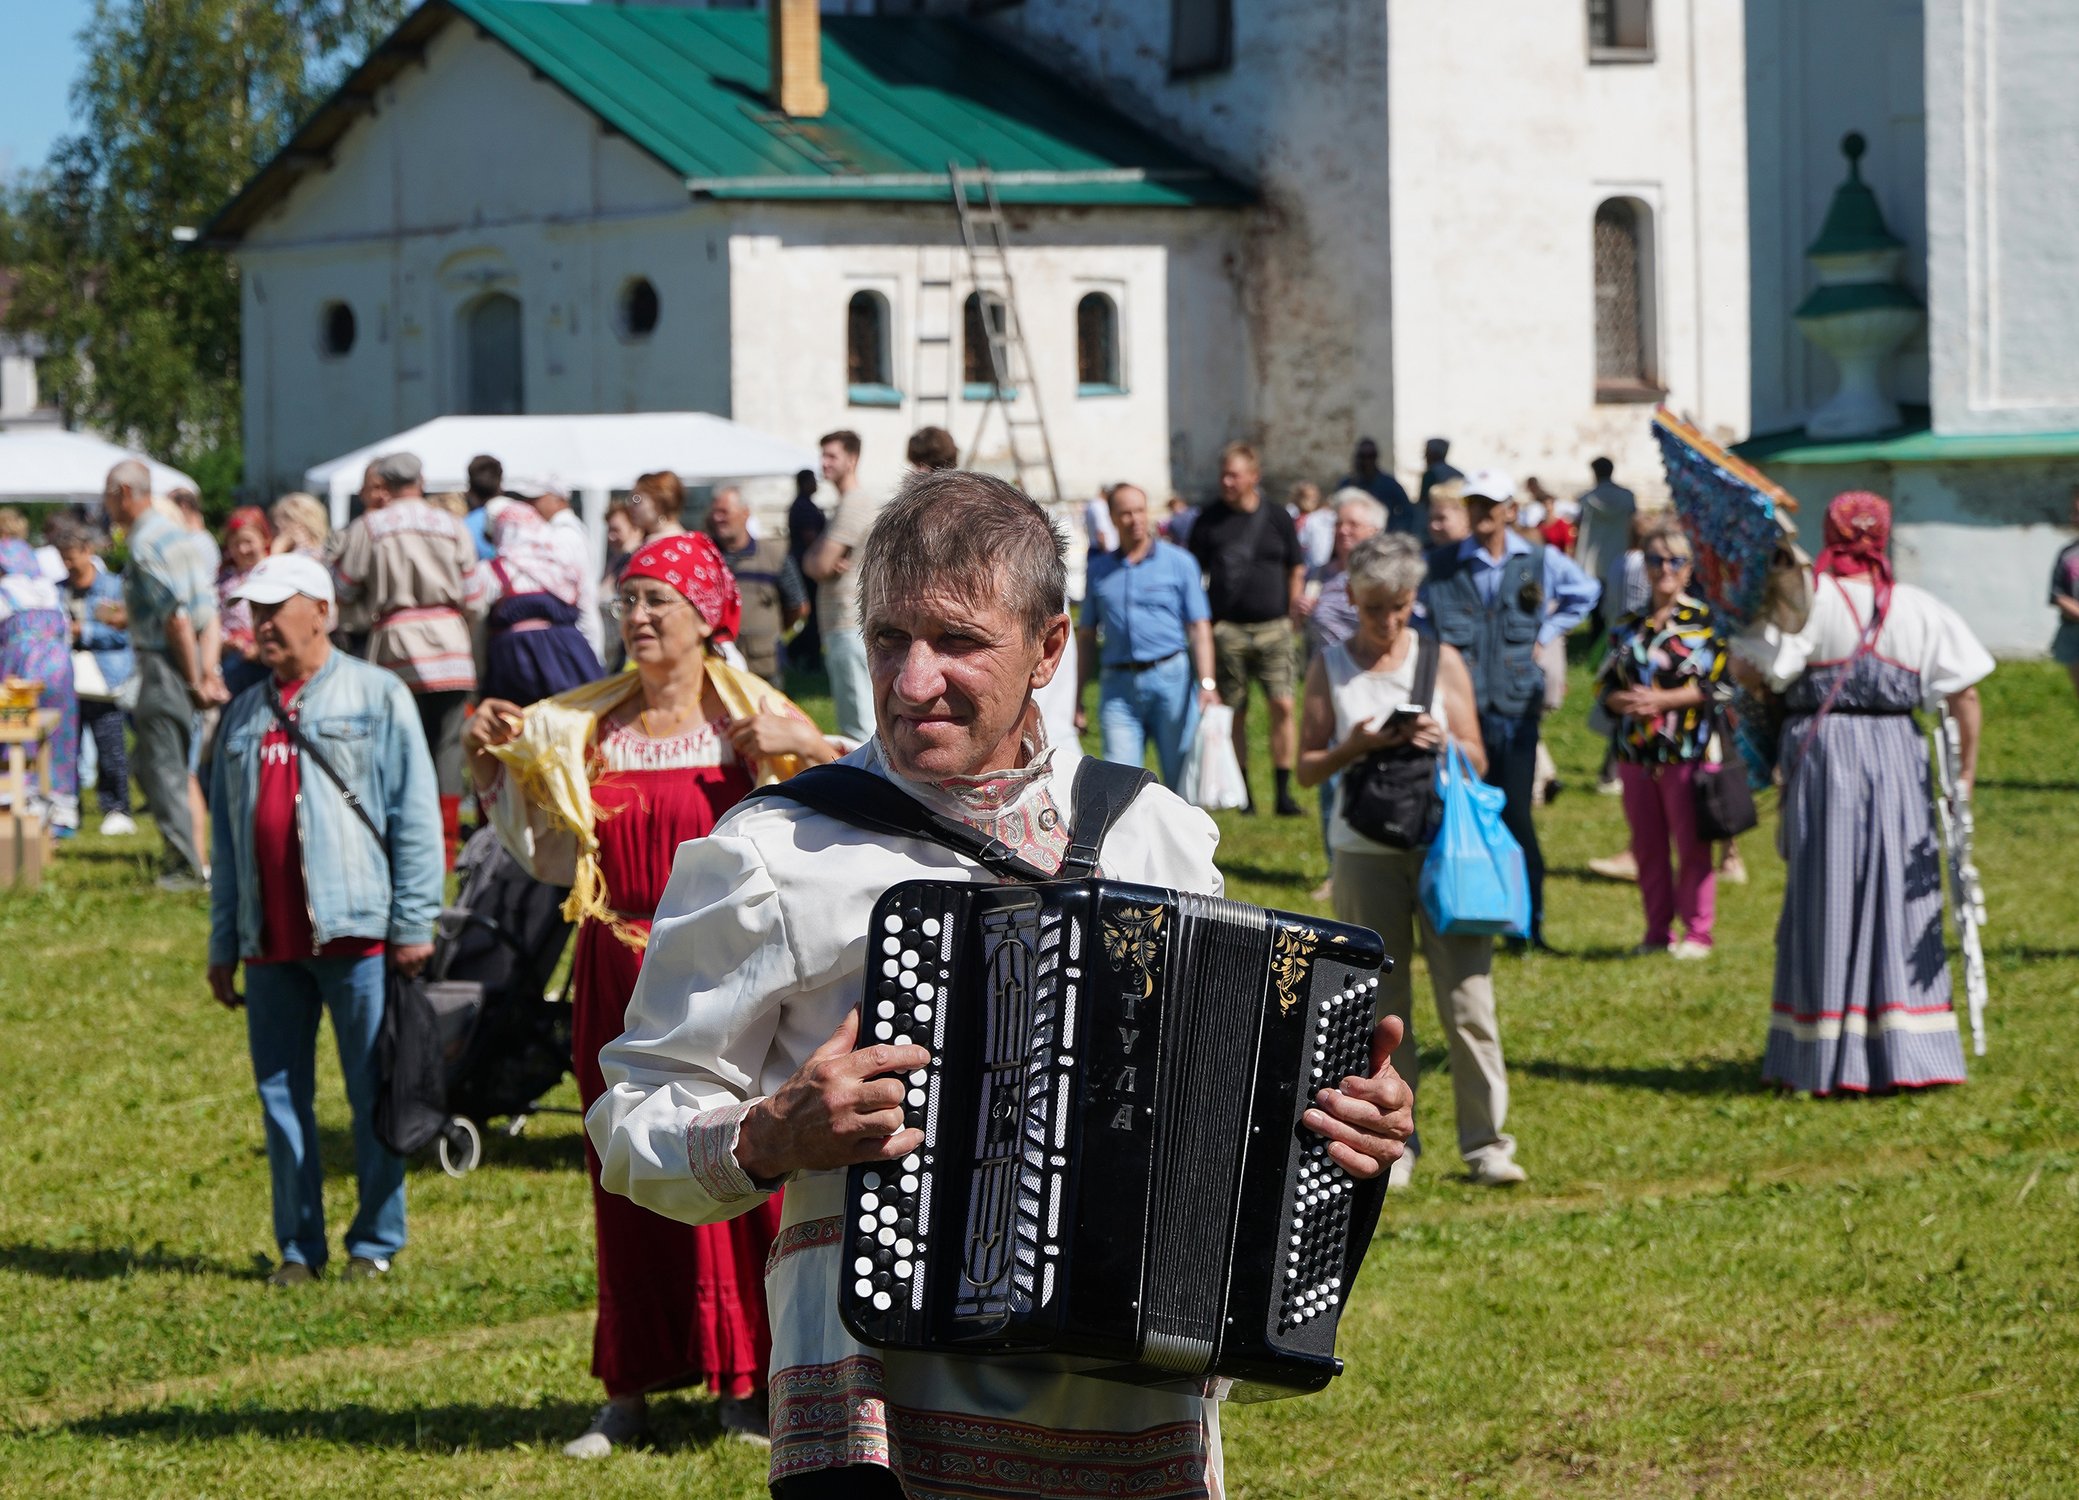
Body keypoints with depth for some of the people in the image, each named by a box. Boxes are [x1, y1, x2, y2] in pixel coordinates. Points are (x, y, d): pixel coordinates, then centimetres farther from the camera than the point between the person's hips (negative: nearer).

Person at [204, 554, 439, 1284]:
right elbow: (227, 837, 19)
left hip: (358, 932, -5)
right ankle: (298, 1246, 13)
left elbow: (414, 816, -3)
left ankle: (375, 1243, 7)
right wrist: (222, 944, 14)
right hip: (271, 943, 5)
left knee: (374, 1096, -1)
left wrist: (414, 922, -9)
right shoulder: (244, 714, 16)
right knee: (281, 1096, 5)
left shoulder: (376, 697, 1)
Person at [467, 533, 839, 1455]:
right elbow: (537, 851, 13)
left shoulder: (751, 715, 1)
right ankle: (630, 1387, 12)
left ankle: (746, 1380, 7)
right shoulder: (584, 729, 8)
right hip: (622, 973, 2)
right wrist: (488, 758, 2)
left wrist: (804, 746, -16)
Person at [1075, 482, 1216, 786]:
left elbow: (1199, 628, 1)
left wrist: (1206, 683, -12)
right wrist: (1077, 698, 13)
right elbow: (1087, 637, 18)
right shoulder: (1099, 570, 14)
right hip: (1118, 686, 2)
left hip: (1172, 680, -2)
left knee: (1181, 775, 0)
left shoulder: (1178, 562, 6)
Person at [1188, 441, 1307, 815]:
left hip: (1273, 627, 0)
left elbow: (1296, 571, 13)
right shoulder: (1209, 520, 3)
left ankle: (1284, 792, -4)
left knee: (1282, 706, -9)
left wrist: (1292, 614, 6)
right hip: (1227, 629, 0)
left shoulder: (1277, 518, 6)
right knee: (1234, 713, 4)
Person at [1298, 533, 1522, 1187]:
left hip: (1442, 844, 0)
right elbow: (1308, 768, 5)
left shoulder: (1442, 660, 8)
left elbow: (1477, 760, 7)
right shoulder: (1331, 667, 7)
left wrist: (1442, 742, -14)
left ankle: (1485, 1140, 2)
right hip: (1365, 851, 0)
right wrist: (1353, 748, -15)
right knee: (1380, 1005, 3)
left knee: (1467, 996, -5)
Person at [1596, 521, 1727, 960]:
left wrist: (1661, 699, -14)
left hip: (1688, 751, -5)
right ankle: (1657, 931, 16)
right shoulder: (1628, 627, 14)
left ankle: (1697, 932, 5)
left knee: (1692, 845, -3)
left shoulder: (1704, 622, 0)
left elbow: (1716, 685, -7)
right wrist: (1622, 701, -10)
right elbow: (1607, 684, 13)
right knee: (1647, 846, 8)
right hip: (1637, 752, 5)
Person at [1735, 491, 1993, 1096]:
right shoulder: (1919, 609, 2)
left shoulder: (1809, 600, -7)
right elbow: (1966, 693, 0)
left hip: (1823, 753, -2)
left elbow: (1745, 667, -11)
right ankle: (1906, 1051, 8)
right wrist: (1966, 770, 7)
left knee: (1825, 904, 4)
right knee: (1900, 902, 8)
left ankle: (1823, 1059, 7)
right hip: (1897, 754, 2)